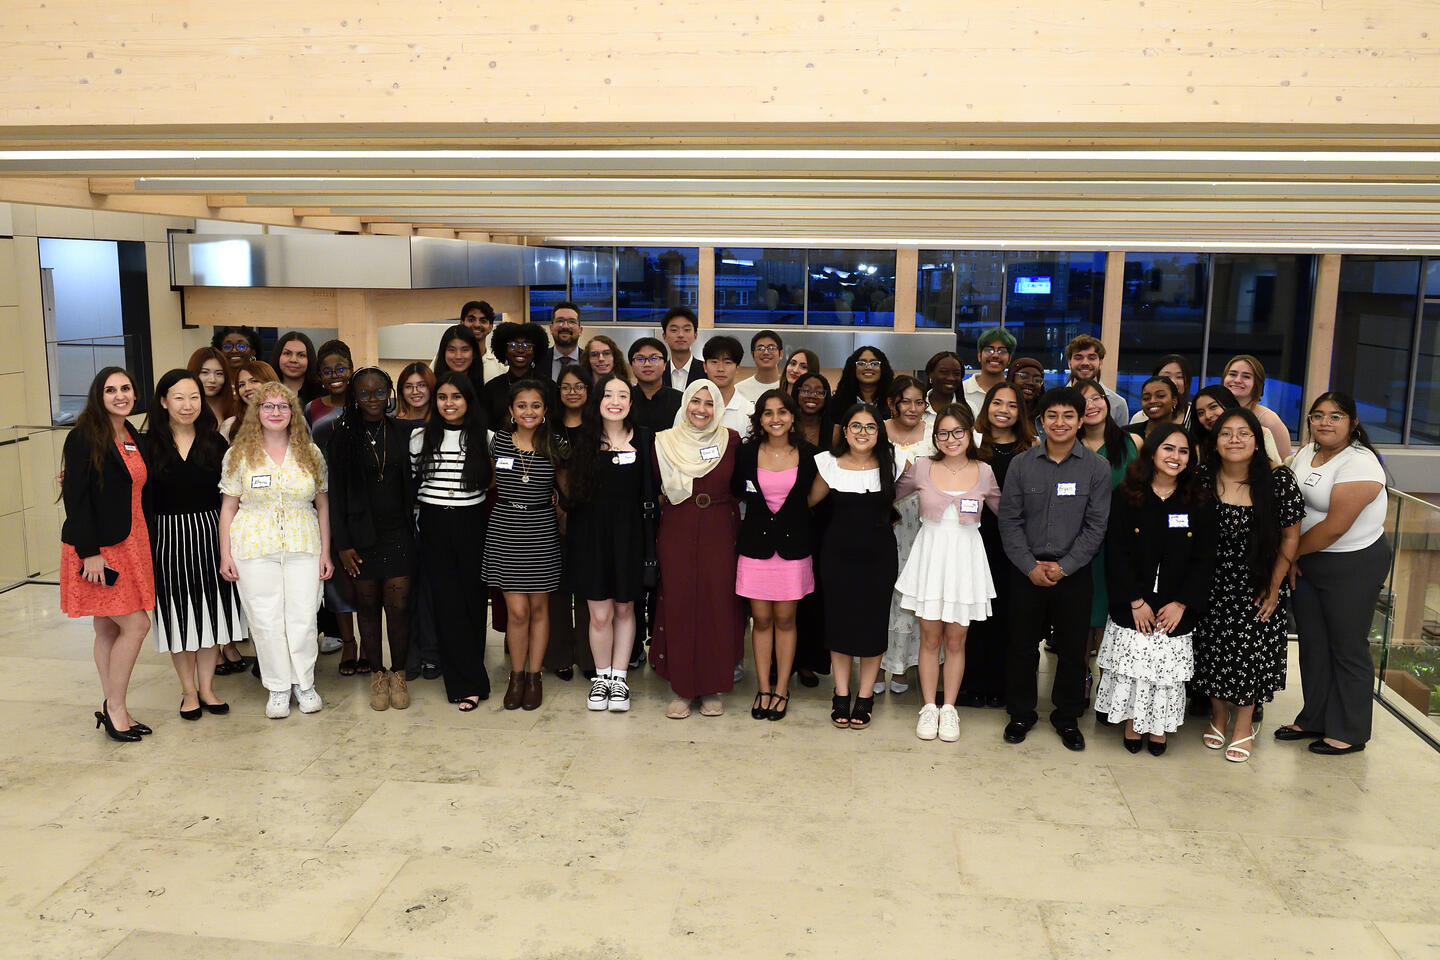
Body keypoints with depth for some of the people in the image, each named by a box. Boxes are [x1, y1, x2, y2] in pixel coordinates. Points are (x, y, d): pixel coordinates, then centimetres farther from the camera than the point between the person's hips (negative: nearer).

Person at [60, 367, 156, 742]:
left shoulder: (134, 438, 12)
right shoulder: (84, 438, -11)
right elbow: (76, 497, -15)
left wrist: (145, 542, 12)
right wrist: (89, 552, -19)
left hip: (131, 542, 7)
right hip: (99, 547, -7)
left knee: (109, 629, 13)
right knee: (136, 625, -8)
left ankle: (111, 708, 19)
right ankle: (115, 706, 6)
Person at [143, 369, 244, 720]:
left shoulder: (215, 442, 3)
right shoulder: (148, 444, -2)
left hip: (209, 534, 2)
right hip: (168, 537, -1)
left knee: (211, 609, 8)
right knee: (178, 614, 7)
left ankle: (206, 687, 22)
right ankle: (188, 690, 21)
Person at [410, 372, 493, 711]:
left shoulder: (484, 438, 1)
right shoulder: (421, 437, 3)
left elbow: (493, 482, 9)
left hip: (472, 525, 0)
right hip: (434, 527, 0)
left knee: (473, 599, 3)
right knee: (448, 603, -2)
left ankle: (463, 678, 19)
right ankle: (470, 684, 5)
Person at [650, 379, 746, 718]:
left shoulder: (731, 440, 2)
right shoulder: (665, 442, 2)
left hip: (719, 533, 0)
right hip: (676, 534, 0)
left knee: (718, 606, 1)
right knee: (678, 606, 0)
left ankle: (713, 687, 13)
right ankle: (682, 689, 10)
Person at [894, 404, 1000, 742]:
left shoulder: (984, 472, 0)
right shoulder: (921, 468, -1)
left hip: (965, 559, 0)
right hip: (930, 556, 0)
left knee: (955, 641, 8)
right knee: (930, 638, 7)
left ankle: (949, 709, 19)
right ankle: (928, 707, 18)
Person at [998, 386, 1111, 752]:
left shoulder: (1097, 468, -2)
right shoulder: (1021, 464, -1)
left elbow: (1096, 526, -4)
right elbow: (1009, 520, -1)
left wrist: (1064, 567, -10)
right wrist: (1030, 566, -9)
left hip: (1073, 572, 0)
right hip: (1027, 571, 0)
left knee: (1072, 648, 8)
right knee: (1022, 644, 7)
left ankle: (1067, 716, 26)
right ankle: (1021, 713, 23)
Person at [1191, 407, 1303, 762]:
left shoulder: (1278, 480, -13)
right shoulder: (1203, 481, -9)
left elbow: (1290, 536, -4)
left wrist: (1274, 586, -5)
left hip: (1257, 587, -1)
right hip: (1214, 586, 1)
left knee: (1251, 653, 6)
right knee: (1213, 651, 9)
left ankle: (1244, 727, 25)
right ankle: (1218, 718, 32)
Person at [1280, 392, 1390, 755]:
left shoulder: (1359, 463, -19)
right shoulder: (1305, 453, 6)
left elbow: (1336, 525, -22)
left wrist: (1292, 552, -10)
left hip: (1353, 566, -7)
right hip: (1306, 562, 7)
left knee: (1347, 648, 3)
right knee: (1312, 644, 14)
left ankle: (1348, 733, 17)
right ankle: (1314, 721, 28)